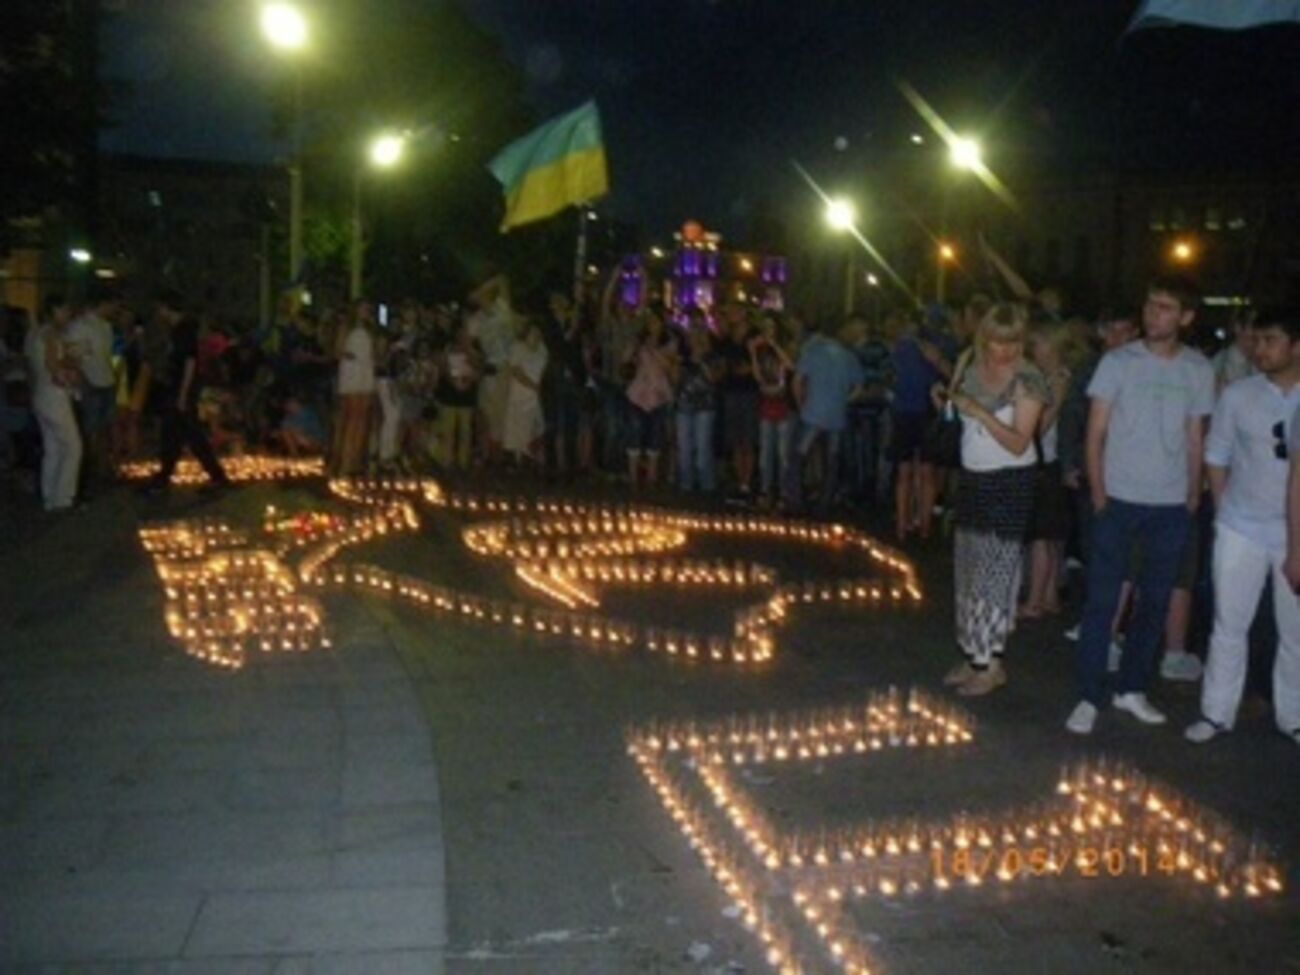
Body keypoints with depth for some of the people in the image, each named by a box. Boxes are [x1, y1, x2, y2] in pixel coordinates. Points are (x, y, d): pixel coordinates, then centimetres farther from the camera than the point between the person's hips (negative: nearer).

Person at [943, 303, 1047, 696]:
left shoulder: (1027, 379, -12)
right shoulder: (972, 367, 6)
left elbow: (1019, 444, -18)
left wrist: (979, 412, -26)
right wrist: (949, 399, 0)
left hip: (1008, 483, -6)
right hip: (971, 476, 7)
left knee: (995, 572, -5)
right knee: (968, 570, 9)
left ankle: (991, 664, 3)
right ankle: (973, 656, 17)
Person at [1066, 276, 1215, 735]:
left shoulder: (1199, 370, 4)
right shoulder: (1118, 361, -3)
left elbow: (1195, 438, 9)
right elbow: (1096, 433, -1)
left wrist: (1194, 494, 3)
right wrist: (1098, 492, -7)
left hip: (1172, 506, 3)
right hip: (1118, 501, -2)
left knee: (1155, 601, 10)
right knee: (1102, 599, -1)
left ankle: (1132, 688, 24)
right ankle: (1090, 697, 6)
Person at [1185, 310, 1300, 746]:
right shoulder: (1237, 394, -2)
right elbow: (1216, 458, 6)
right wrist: (1226, 511, 3)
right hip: (1241, 530, 0)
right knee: (1229, 625, 7)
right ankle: (1217, 712, 18)